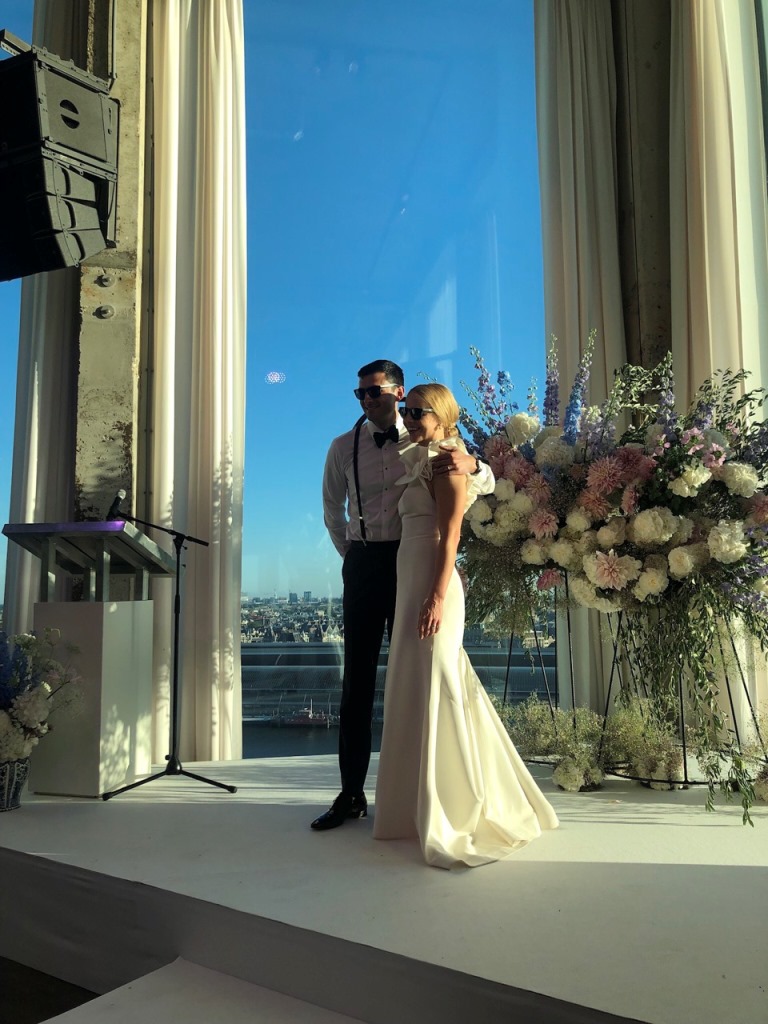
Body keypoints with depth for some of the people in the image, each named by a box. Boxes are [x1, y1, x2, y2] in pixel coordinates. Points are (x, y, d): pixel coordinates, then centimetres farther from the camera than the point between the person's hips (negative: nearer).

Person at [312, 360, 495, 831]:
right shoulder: (344, 447, 5)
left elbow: (488, 483, -2)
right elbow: (332, 509, 18)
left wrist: (470, 464, -24)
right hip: (363, 564, 1)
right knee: (358, 678, 4)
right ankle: (351, 793, 12)